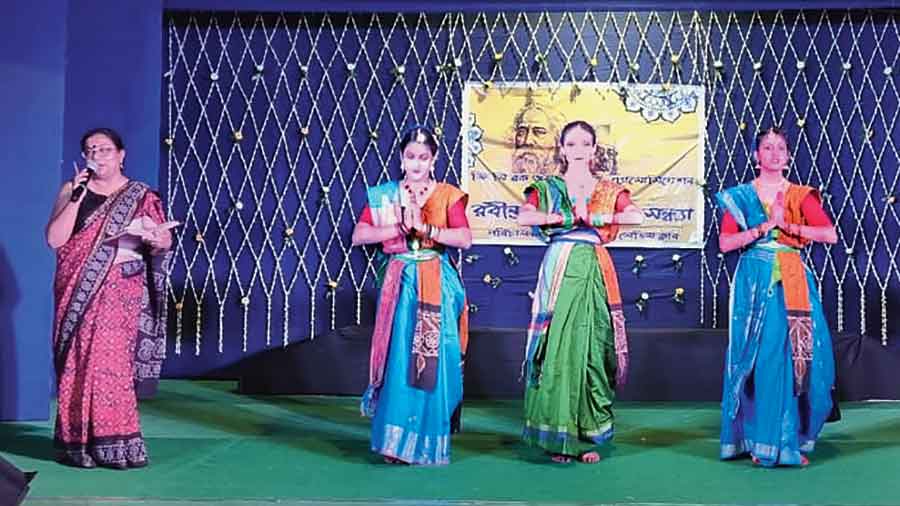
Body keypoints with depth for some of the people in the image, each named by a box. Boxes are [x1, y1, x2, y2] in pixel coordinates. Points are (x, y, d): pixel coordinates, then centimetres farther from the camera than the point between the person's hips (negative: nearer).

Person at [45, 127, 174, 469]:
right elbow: (54, 239, -2)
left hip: (121, 291, -1)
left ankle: (114, 444, -5)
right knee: (78, 362, -2)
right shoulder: (71, 190, 10)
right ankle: (78, 442, 5)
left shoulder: (141, 196, 9)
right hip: (79, 292, 1)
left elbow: (165, 239, 7)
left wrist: (158, 240, -17)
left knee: (112, 360, -10)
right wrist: (77, 198, -9)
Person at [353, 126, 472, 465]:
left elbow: (465, 238, -7)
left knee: (432, 364, 0)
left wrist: (424, 227, -15)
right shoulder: (383, 195, 8)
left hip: (436, 287, -1)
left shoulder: (448, 195, 4)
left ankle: (427, 442, 12)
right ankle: (396, 441, 5)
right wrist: (399, 227, -11)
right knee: (398, 360, -4)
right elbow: (358, 236, -1)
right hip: (398, 284, 1)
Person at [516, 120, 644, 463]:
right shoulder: (547, 188, 10)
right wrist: (570, 217, -11)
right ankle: (557, 436, 2)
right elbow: (524, 216, -9)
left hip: (593, 272, 1)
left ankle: (588, 435, 7)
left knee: (591, 346, -1)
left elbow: (637, 216, -6)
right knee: (557, 348, -4)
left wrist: (593, 217, -9)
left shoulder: (609, 190, 12)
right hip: (558, 271, -1)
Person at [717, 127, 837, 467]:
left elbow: (830, 234, -2)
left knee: (794, 356, -3)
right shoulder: (739, 195, 7)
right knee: (761, 356, -4)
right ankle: (761, 440, 4)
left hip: (792, 283, 1)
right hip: (755, 282, -1)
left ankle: (791, 439, 9)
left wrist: (787, 225, -10)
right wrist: (765, 227, -11)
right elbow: (725, 243, -3)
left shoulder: (801, 195, 10)